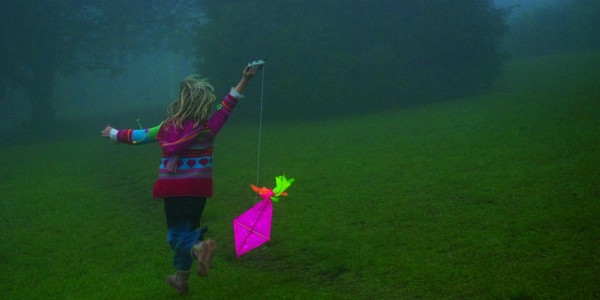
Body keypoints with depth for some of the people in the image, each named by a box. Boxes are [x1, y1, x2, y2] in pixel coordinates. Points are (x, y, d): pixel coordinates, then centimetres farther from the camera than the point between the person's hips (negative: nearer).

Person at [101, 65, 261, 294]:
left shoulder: (167, 128, -7)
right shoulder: (209, 127, -9)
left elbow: (137, 136, 5)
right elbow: (228, 104, 0)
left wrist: (112, 133, 23)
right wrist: (245, 79, 5)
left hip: (173, 190, -1)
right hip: (198, 189, 2)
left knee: (177, 234, 3)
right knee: (187, 230, 19)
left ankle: (200, 247, -30)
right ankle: (181, 278, 26)